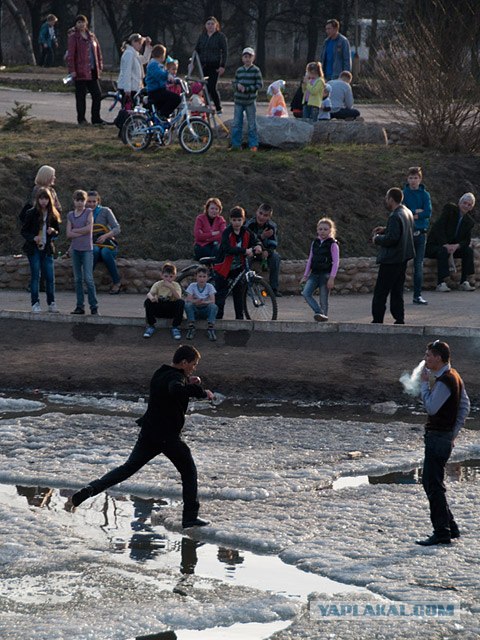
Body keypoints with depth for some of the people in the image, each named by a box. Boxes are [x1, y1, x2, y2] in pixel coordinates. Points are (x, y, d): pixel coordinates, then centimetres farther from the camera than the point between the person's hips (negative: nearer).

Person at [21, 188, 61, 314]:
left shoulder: (53, 214, 4)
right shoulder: (31, 213, -4)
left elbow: (58, 231, 12)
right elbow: (24, 231, -1)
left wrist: (53, 231, -11)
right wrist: (33, 238, -19)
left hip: (47, 249, 2)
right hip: (33, 248, -2)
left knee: (50, 276, 0)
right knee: (35, 275, -2)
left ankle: (51, 303, 10)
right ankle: (35, 303, 3)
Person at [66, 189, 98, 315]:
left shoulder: (89, 212, 1)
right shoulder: (70, 215, 9)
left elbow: (88, 228, -11)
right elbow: (68, 234, -1)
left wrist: (74, 230, -4)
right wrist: (82, 233, -11)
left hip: (87, 249, -4)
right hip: (75, 249, 4)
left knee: (88, 278, -9)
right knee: (77, 279, 6)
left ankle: (94, 306, -7)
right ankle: (80, 306, 9)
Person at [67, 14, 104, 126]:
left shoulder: (91, 36, 13)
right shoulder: (73, 37, -5)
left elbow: (98, 51, 17)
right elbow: (70, 54, -10)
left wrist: (100, 66, 10)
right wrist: (72, 70, -16)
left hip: (92, 71, 6)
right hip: (80, 71, -6)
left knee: (97, 95, 5)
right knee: (81, 96, 1)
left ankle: (96, 118, 13)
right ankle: (81, 119, 10)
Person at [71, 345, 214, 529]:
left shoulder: (159, 375, 12)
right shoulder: (176, 377, -17)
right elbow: (176, 390, -41)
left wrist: (188, 382, 13)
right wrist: (202, 392, -32)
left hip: (148, 434, 7)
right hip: (169, 436, -7)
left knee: (128, 468, 11)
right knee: (189, 473, 10)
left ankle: (92, 488, -8)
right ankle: (190, 517, 7)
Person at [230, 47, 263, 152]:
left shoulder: (256, 70, -4)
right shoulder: (239, 70, 9)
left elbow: (259, 84, -7)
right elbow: (234, 83, 15)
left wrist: (247, 89, -16)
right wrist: (237, 85, -9)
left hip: (250, 101, -4)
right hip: (238, 100, 4)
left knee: (252, 124, 2)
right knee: (236, 124, 5)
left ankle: (253, 145, 8)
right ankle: (236, 144, 12)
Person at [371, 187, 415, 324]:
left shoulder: (395, 217, -21)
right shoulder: (407, 212, 9)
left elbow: (392, 238, -26)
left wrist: (377, 239, -10)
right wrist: (385, 230, 12)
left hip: (392, 259, -10)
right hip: (403, 257, 10)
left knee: (380, 292, -3)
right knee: (397, 291, 15)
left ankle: (377, 320, -2)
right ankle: (399, 319, 15)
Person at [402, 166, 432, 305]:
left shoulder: (425, 194, 6)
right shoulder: (403, 194, 1)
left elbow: (428, 213, -6)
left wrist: (411, 214, -10)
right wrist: (417, 211, -10)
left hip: (420, 232, 2)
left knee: (419, 265, 4)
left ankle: (417, 295, 9)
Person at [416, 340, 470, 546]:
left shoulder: (444, 381, -18)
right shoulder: (454, 377, 14)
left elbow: (431, 408, -19)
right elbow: (465, 406, 17)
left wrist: (424, 383, -10)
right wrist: (454, 432, 15)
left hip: (438, 436, -10)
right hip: (445, 436, 10)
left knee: (434, 484, -8)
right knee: (429, 481, 16)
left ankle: (442, 532, -8)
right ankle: (450, 527, 19)